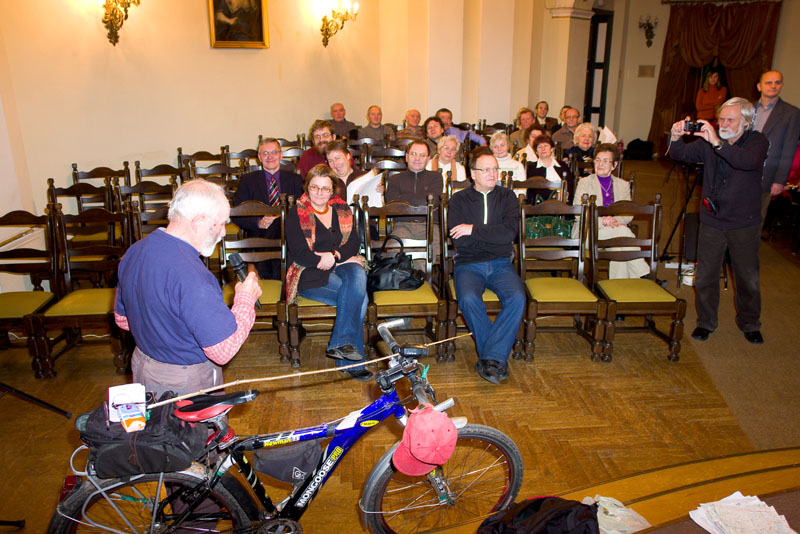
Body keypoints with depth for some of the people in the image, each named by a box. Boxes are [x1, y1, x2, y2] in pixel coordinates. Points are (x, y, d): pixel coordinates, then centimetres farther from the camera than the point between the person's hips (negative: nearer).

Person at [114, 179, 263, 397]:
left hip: (142, 366, 8)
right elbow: (224, 351, -29)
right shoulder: (191, 276, -33)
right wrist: (246, 298, -17)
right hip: (186, 386, -8)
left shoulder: (134, 251, -3)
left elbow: (122, 319, 11)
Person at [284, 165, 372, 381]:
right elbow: (299, 253, -9)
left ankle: (341, 344, -31)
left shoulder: (342, 209, 13)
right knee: (358, 297, -27)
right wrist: (323, 261, -14)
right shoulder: (296, 214, 1)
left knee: (358, 275, -32)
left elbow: (355, 242, 5)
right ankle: (352, 363, -22)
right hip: (309, 274, -4)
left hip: (342, 265, 5)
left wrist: (334, 256, -11)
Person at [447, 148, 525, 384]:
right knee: (469, 299, -32)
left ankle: (491, 358, -23)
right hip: (469, 265, -1)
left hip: (500, 264, 1)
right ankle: (498, 358, -19)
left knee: (517, 298, -29)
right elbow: (459, 240, -7)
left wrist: (474, 230, -10)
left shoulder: (507, 197, 11)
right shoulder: (459, 200, 7)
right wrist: (495, 235, -6)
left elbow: (511, 231, -8)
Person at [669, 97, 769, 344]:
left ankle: (750, 324, 30)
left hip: (744, 224, -2)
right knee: (705, 277, 6)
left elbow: (749, 161, -29)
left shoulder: (757, 141, -7)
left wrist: (718, 143, -41)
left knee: (748, 279, 10)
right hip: (712, 222, 2)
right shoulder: (709, 141, 3)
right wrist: (676, 138, -26)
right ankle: (705, 322, 24)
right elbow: (681, 155, -5)